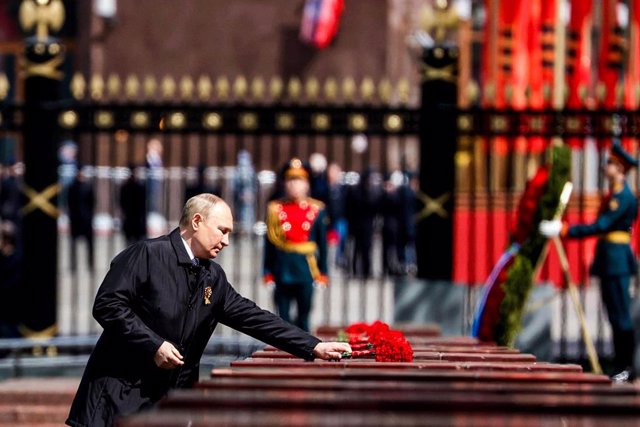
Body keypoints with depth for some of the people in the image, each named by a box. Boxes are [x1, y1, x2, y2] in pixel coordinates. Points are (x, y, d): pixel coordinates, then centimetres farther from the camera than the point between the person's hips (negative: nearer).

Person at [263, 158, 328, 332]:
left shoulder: (316, 210, 3)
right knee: (283, 317, 2)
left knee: (303, 317, 7)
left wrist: (322, 272, 2)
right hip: (283, 270, 0)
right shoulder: (275, 209, 2)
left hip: (306, 270, 0)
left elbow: (322, 243, 5)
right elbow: (269, 242, 2)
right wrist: (268, 272, -1)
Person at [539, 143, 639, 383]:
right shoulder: (613, 195, 16)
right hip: (609, 263, 10)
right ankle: (620, 368, 14)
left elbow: (601, 226, -20)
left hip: (618, 262, -10)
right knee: (615, 317, 10)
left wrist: (564, 230, -19)